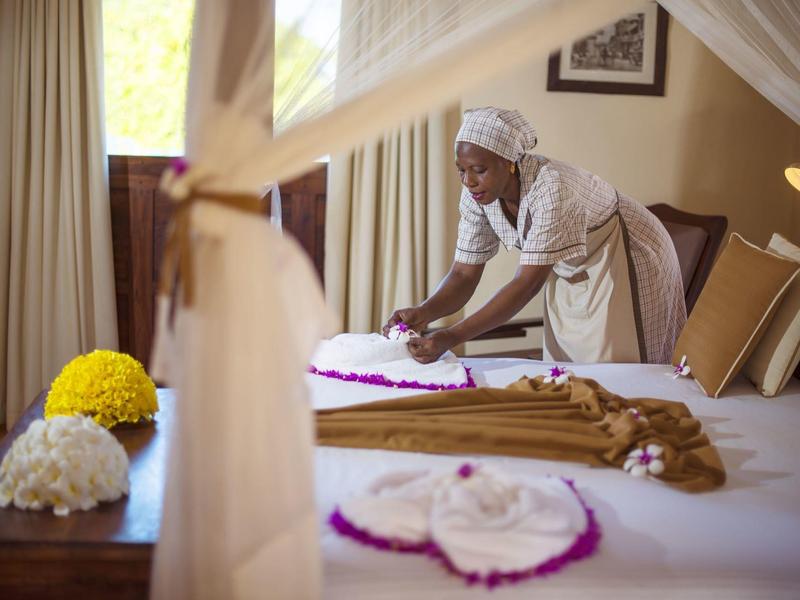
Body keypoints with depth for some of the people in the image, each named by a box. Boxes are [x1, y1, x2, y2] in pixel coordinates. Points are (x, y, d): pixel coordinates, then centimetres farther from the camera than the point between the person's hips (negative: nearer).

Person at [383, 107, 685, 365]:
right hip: (573, 277, 6)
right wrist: (424, 313, -36)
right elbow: (464, 274, -14)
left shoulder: (551, 187, -37)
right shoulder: (477, 194, -18)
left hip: (630, 263, -6)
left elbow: (529, 282, -38)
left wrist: (451, 337, -45)